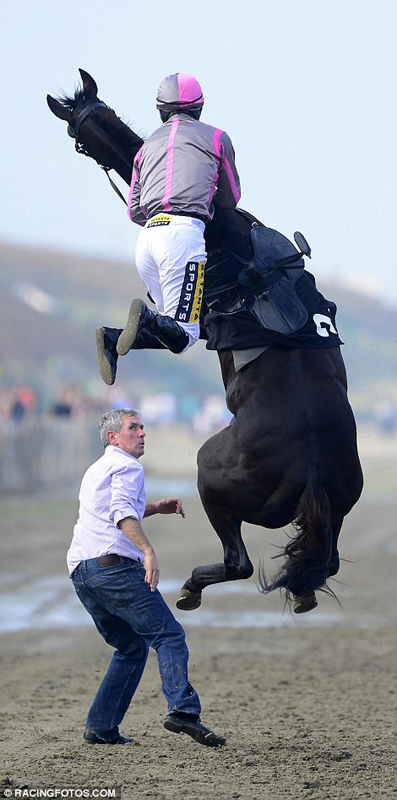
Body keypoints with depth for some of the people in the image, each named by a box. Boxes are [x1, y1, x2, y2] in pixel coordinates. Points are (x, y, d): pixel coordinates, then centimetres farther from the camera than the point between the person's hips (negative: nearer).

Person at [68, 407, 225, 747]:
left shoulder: (96, 470, 29)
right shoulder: (127, 466, 1)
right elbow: (122, 511, -18)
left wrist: (156, 508, 36)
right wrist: (148, 550, -31)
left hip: (80, 572, 9)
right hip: (113, 564, -9)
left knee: (132, 648, 19)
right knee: (169, 635, -13)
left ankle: (100, 728, 11)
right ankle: (182, 709, -34)